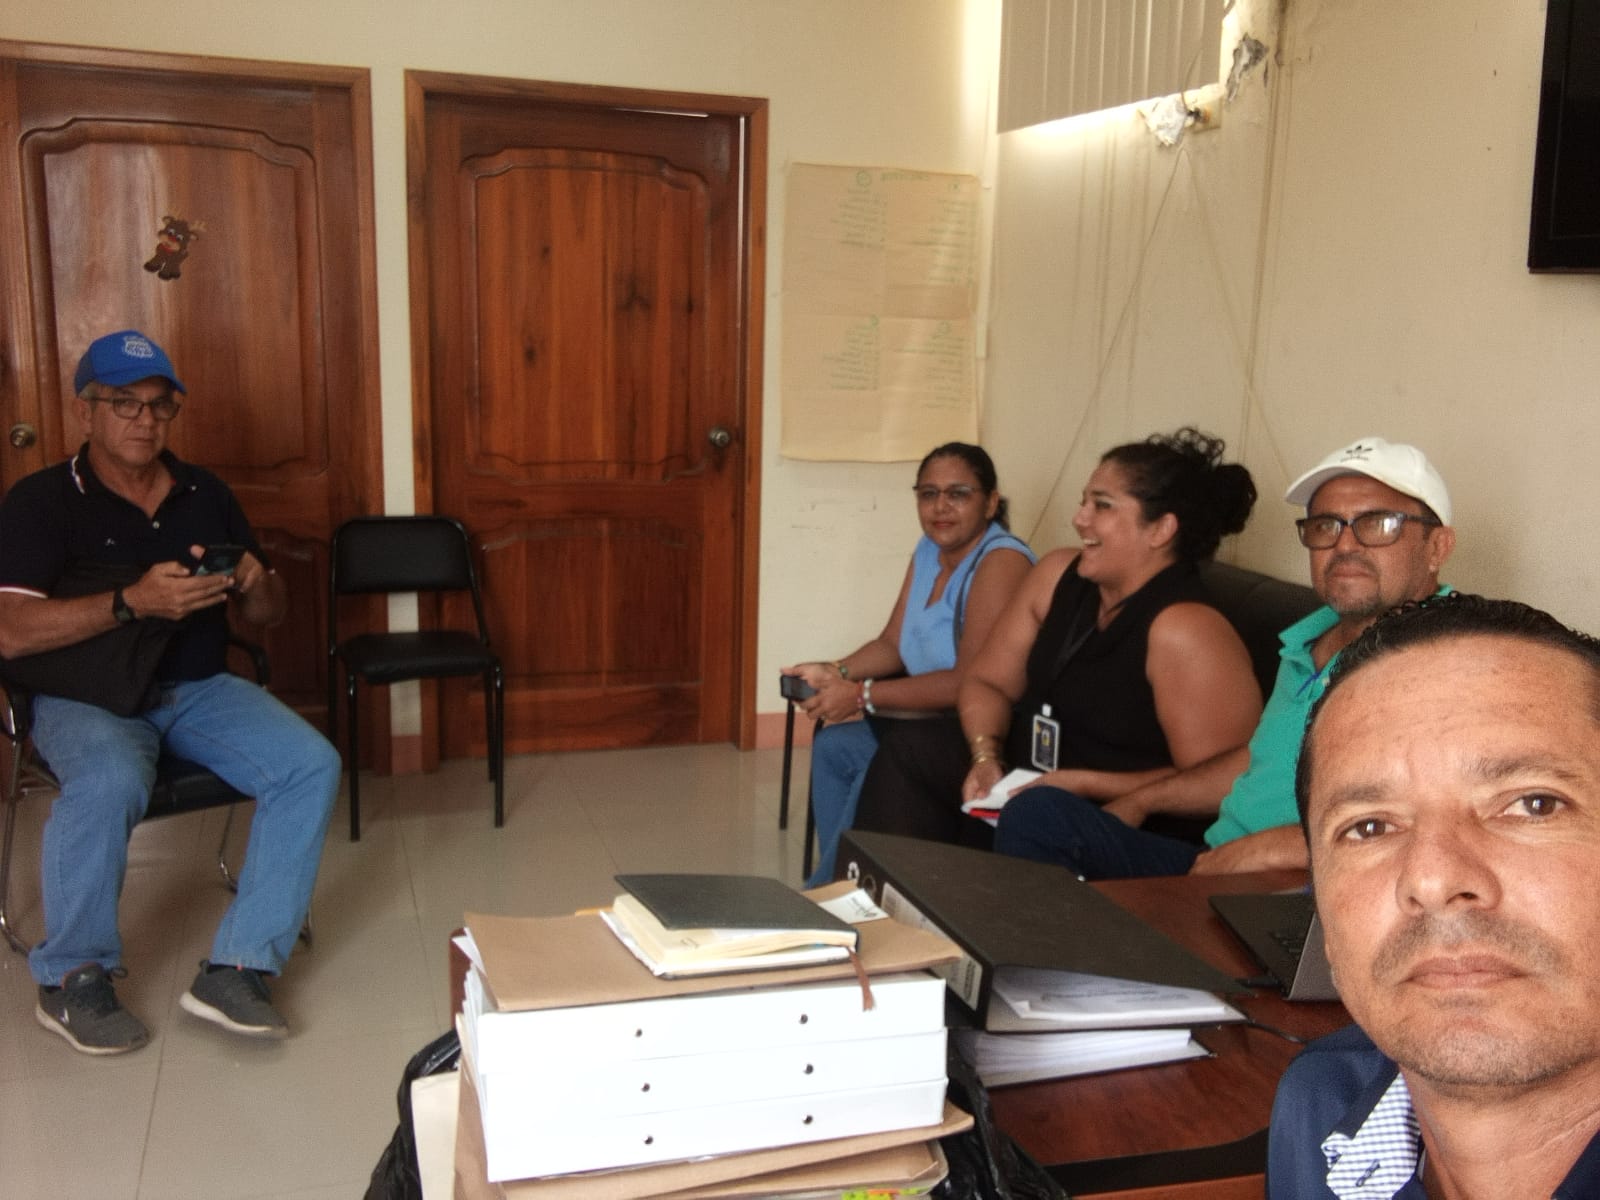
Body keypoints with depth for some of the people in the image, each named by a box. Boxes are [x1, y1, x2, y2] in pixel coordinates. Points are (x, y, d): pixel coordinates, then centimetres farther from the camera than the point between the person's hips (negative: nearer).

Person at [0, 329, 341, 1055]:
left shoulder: (204, 494, 11)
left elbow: (268, 616, 16)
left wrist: (255, 586, -10)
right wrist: (133, 602, -27)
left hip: (198, 688, 4)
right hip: (86, 695, -4)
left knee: (311, 764, -21)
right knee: (109, 783, -37)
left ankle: (236, 968, -16)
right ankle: (71, 981, -12)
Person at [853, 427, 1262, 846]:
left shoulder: (1185, 630, -22)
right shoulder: (1057, 574, 1)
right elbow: (987, 682, 8)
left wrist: (1083, 784, -23)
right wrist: (987, 758, -11)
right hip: (1024, 778, 7)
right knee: (912, 751, -7)